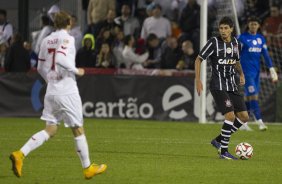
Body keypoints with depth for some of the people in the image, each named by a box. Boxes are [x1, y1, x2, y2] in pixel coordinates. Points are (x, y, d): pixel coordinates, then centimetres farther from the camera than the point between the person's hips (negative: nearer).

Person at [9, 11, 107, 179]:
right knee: (78, 129, 6)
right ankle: (88, 168, 15)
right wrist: (76, 71, -13)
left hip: (51, 91, 6)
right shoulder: (67, 39, -10)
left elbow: (41, 67, 16)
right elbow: (61, 58, -26)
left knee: (50, 129, 7)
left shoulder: (46, 40, 11)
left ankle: (20, 154, -11)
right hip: (67, 92, -6)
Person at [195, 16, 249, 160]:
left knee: (244, 117, 2)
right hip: (218, 86, -7)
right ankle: (224, 152, -7)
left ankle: (219, 140, 17)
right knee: (230, 116, -18)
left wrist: (241, 74, 7)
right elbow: (198, 59, -3)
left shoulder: (236, 43, 8)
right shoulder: (214, 42, -9)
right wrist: (198, 80, -10)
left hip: (232, 86, 7)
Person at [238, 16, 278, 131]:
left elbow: (266, 55, 15)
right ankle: (259, 121, -20)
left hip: (256, 71, 6)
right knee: (253, 95, -14)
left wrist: (272, 70, 10)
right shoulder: (242, 38, -6)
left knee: (249, 97, 8)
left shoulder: (261, 38, 11)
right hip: (246, 71, -6)